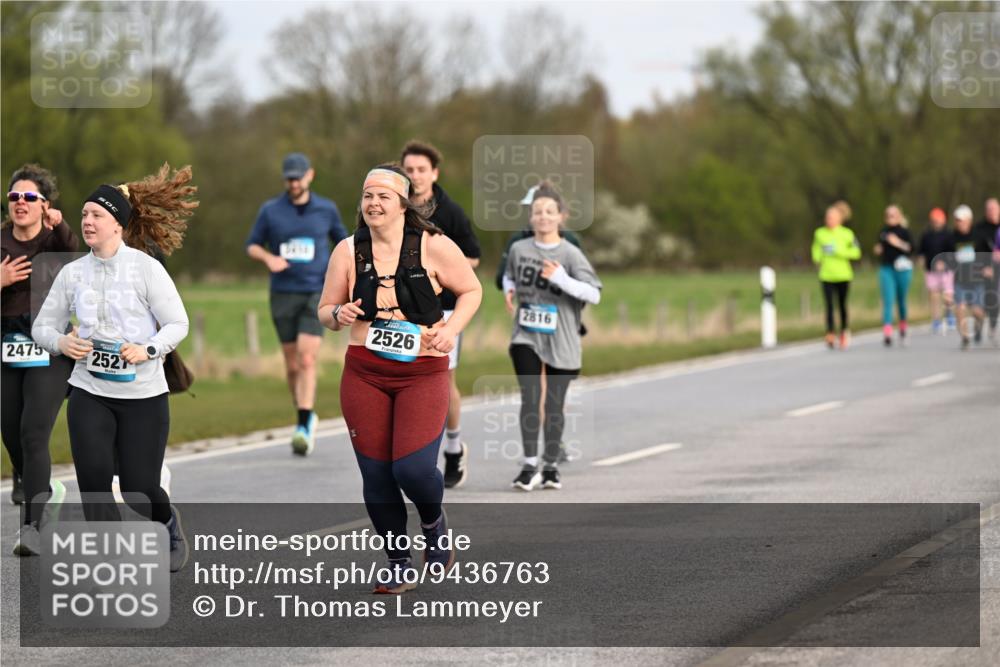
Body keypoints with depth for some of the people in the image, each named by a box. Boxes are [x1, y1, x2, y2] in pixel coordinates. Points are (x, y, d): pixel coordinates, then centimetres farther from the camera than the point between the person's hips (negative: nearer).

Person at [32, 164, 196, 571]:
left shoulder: (146, 268, -7)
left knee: (139, 488, 2)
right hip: (89, 393, 3)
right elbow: (43, 325, 10)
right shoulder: (72, 273, 3)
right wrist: (60, 342, -12)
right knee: (93, 477, -14)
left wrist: (148, 350, -22)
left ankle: (168, 523, 38)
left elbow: (177, 324, -6)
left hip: (143, 395, -3)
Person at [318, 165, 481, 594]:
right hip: (364, 375, 3)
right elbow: (325, 310, 10)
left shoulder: (433, 246, -6)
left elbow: (471, 290, 6)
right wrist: (338, 315, -13)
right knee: (376, 475, 2)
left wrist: (451, 328, -10)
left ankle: (433, 522, 20)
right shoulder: (348, 252, 1)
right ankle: (399, 565, 19)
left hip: (423, 374, -3)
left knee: (413, 468, -15)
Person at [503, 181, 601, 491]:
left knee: (554, 404, 7)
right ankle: (529, 465, -9)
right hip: (525, 336, 1)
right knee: (530, 398, -12)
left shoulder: (571, 254, -7)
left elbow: (594, 294, -13)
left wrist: (561, 279, -24)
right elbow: (509, 275, 24)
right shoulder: (519, 249, 3)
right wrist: (509, 291, 3)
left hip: (561, 339, -1)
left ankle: (551, 466, 21)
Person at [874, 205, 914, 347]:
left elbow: (911, 248, -10)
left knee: (901, 300, 11)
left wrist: (898, 243, -22)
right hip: (886, 268, 2)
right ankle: (887, 334, -21)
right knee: (888, 301, -10)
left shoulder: (904, 231, -1)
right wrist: (878, 250, 2)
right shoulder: (883, 231, 11)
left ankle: (903, 330, 32)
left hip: (902, 267, -2)